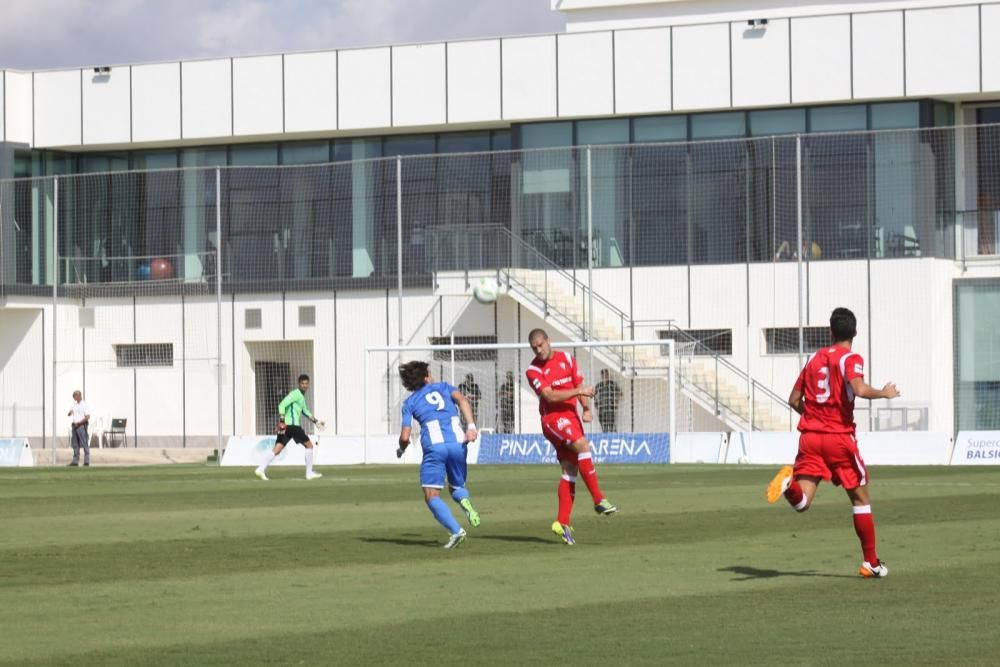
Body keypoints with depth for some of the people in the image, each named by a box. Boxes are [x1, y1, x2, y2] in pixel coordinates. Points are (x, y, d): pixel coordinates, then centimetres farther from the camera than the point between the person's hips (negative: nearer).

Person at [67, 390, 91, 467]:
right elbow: (68, 414, 17)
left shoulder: (84, 405, -6)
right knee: (75, 444, 8)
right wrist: (70, 413, -6)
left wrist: (79, 423, -16)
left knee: (85, 444, -8)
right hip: (75, 425, 8)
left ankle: (87, 461, -9)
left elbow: (87, 417, -13)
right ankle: (75, 461, 12)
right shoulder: (74, 405, 16)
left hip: (82, 425, -8)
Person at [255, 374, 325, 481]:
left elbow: (305, 411, 38)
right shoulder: (295, 394, -9)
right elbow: (282, 405, -20)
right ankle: (309, 473, 5)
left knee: (277, 449, 0)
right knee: (309, 445, 1)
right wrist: (282, 422, -27)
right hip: (292, 425, -9)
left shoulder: (301, 396, 23)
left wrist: (316, 421, 35)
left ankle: (261, 469, -11)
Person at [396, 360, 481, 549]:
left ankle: (456, 531, -19)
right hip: (457, 442, 3)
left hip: (434, 446, -2)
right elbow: (462, 400, 0)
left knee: (431, 496, 2)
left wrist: (401, 449, 30)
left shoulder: (410, 402, 16)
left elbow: (405, 437, 8)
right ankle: (464, 500, -15)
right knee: (457, 487, 22)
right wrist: (471, 426, -8)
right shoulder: (443, 387, 21)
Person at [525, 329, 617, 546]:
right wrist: (578, 391, -20)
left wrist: (586, 408, -3)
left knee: (570, 470, 1)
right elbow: (550, 395, -15)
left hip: (571, 417, 6)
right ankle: (599, 500, -30)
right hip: (553, 418, -6)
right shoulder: (533, 370, -4)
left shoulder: (566, 358, 11)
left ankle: (562, 522, 4)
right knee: (583, 445, -29)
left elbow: (579, 385, 14)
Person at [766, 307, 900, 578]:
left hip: (810, 436, 4)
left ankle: (789, 482, -38)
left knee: (802, 502, -4)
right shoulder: (851, 359, -3)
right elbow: (859, 389, -23)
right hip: (840, 437, -4)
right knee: (861, 498, 12)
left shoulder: (814, 359, 14)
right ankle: (871, 562, 15)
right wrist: (884, 393, -5)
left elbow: (794, 400, 17)